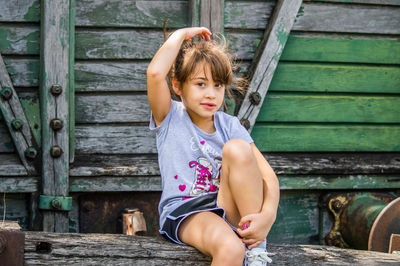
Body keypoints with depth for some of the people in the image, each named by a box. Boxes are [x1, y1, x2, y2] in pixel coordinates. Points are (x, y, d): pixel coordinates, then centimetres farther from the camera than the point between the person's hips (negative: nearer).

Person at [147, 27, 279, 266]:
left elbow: (268, 176, -3)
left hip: (232, 211, 4)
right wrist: (181, 35, -5)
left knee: (238, 148, -24)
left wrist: (268, 216, -23)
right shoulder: (170, 119, 1)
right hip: (183, 212, -4)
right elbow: (155, 73, -20)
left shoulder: (230, 125, 7)